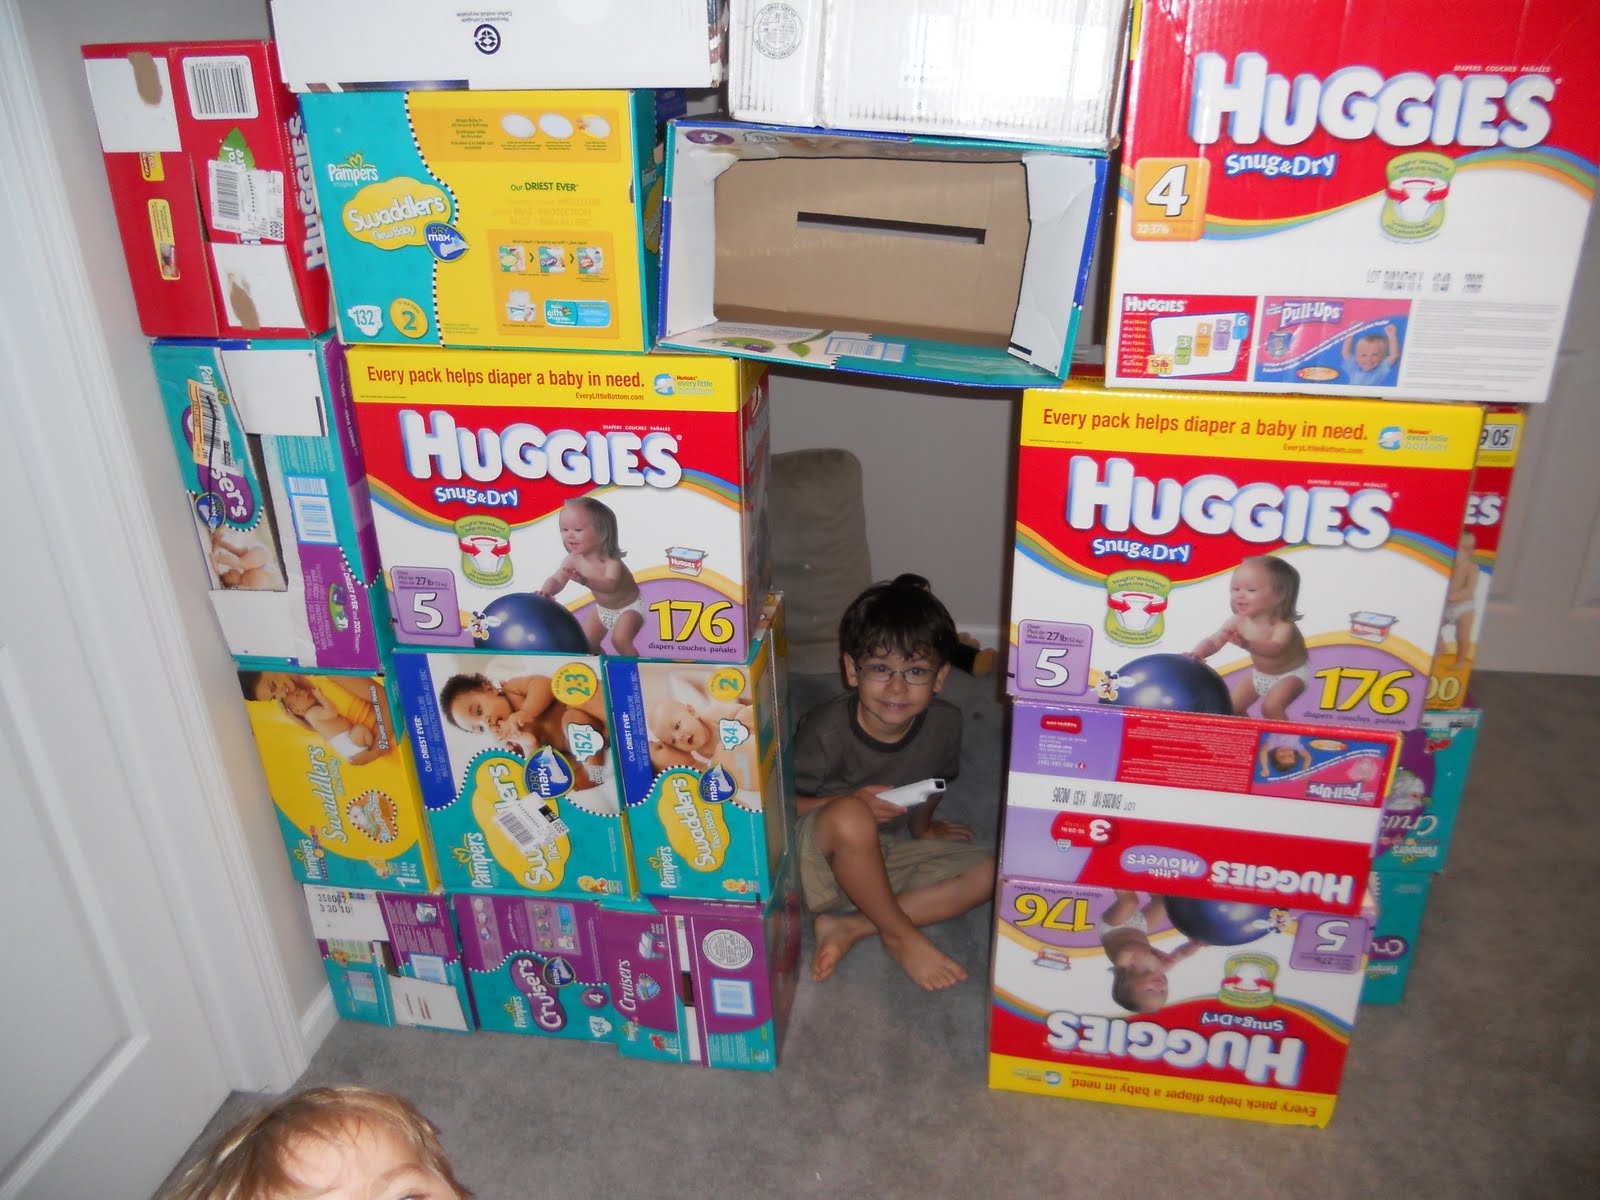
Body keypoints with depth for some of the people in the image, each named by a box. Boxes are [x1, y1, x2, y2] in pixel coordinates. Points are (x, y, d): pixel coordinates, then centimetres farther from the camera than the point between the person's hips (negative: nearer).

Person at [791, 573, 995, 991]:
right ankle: (900, 934, -12)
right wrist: (853, 802, -28)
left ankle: (848, 927, -14)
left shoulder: (944, 723, -11)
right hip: (822, 859, -5)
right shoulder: (826, 730, -25)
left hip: (886, 854, 6)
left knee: (985, 872, -11)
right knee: (851, 819, -37)